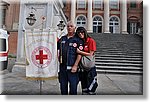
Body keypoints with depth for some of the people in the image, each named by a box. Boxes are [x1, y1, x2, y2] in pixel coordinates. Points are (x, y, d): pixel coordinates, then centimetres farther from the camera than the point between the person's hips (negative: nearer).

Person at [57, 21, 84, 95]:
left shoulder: (78, 40, -2)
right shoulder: (62, 39, 13)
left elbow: (79, 54, -9)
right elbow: (57, 50, 21)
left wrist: (75, 65, -16)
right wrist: (59, 59, 11)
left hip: (72, 67, -4)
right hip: (62, 66, 5)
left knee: (73, 86, 3)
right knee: (63, 86, 14)